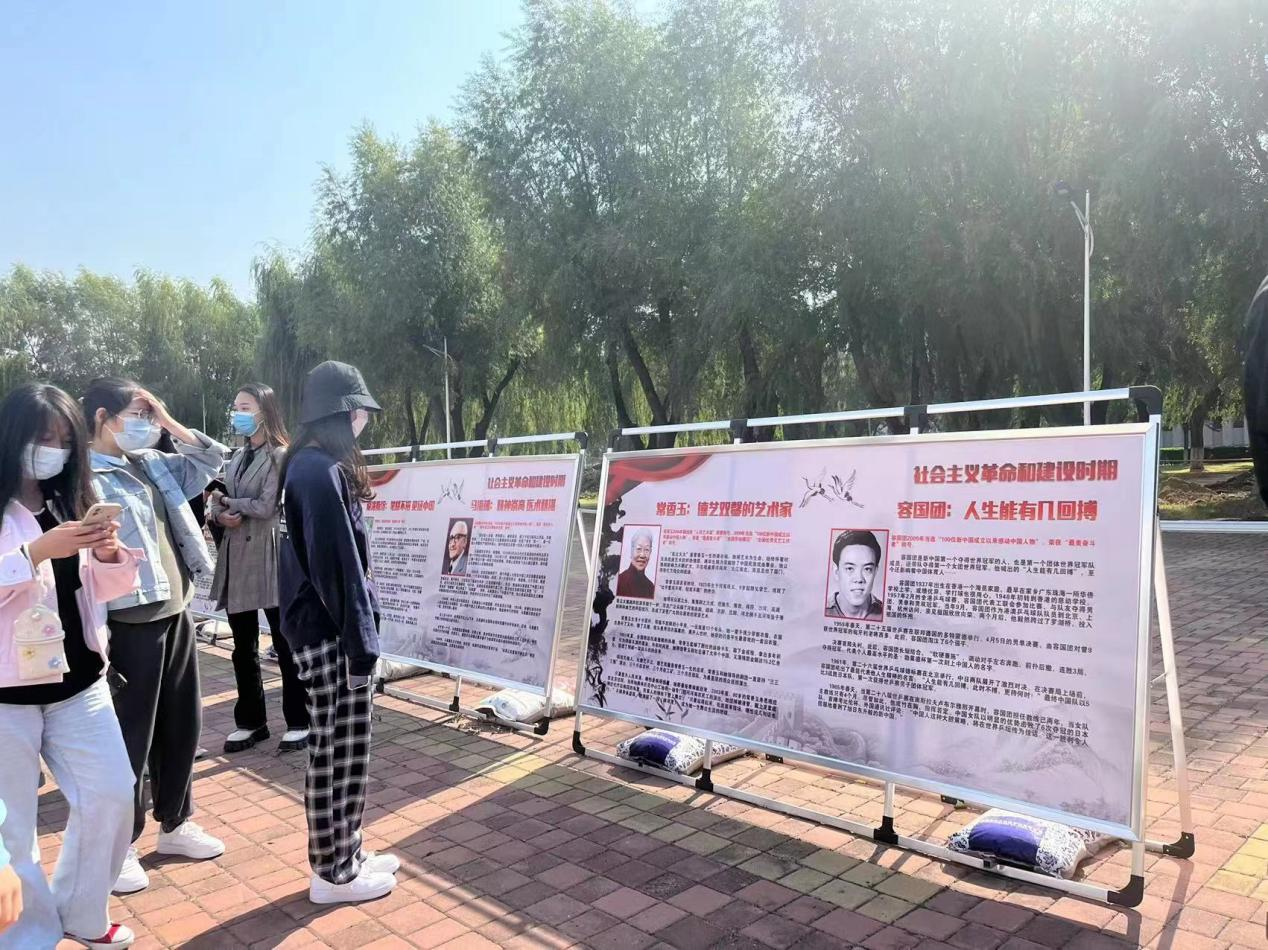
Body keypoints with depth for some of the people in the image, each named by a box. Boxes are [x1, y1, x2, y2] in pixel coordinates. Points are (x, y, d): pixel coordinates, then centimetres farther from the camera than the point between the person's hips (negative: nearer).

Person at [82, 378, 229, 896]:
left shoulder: (153, 464, 9)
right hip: (130, 626, -8)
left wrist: (168, 422, 4)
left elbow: (212, 460, 18)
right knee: (130, 739, 4)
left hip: (176, 617, 8)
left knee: (182, 725, 17)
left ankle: (176, 824, 33)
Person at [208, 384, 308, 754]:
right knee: (243, 647, 13)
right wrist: (220, 514, -10)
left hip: (270, 559, -7)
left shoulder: (281, 455, -8)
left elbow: (266, 507, -16)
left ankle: (299, 722, 12)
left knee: (285, 644, 2)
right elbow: (217, 501, 13)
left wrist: (228, 503, -2)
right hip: (236, 559, 7)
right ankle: (250, 721, 25)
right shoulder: (237, 458, 16)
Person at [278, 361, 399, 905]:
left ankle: (345, 854, 28)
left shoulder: (309, 466, 14)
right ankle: (333, 874, 15)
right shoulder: (321, 471, -17)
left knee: (343, 750, 16)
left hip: (320, 627, 10)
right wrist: (360, 640, -18)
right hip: (328, 633, -10)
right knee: (336, 753, 2)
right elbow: (336, 564, -21)